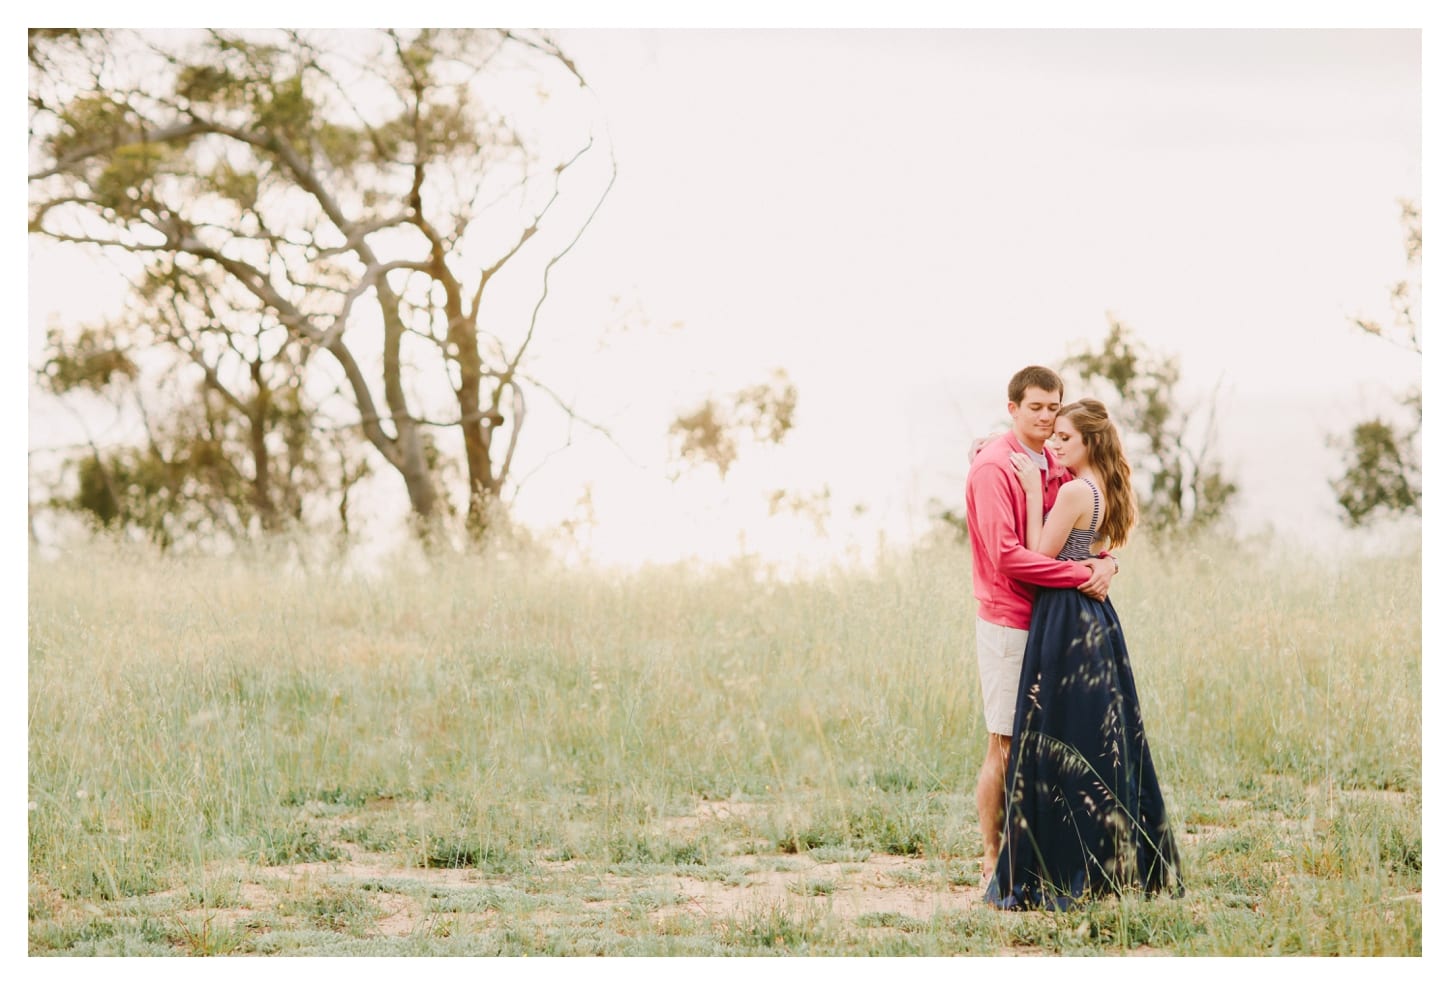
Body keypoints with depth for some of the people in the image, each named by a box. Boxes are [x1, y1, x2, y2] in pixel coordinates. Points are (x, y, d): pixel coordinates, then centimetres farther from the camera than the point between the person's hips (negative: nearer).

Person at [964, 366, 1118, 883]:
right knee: (1005, 745, -3)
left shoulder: (1058, 466, 13)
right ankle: (993, 862, 3)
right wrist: (1080, 573, -19)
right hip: (1009, 622, -7)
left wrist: (1106, 563, -9)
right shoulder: (992, 466, -11)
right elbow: (1006, 555, -19)